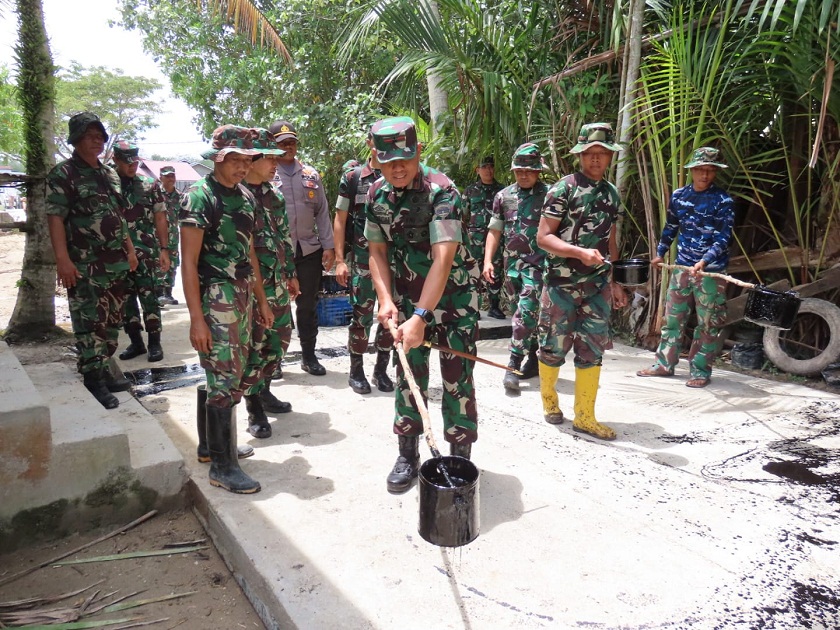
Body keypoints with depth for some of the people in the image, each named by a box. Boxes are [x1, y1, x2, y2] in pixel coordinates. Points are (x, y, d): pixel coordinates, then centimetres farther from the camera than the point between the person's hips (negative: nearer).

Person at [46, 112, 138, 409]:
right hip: (85, 266, -7)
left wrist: (130, 250, 17)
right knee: (90, 324, -4)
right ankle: (93, 382, 4)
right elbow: (55, 218, -13)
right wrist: (63, 260, -21)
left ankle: (103, 371, 24)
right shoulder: (63, 174, -6)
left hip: (116, 263, 7)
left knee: (112, 322, 12)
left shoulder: (110, 174, 16)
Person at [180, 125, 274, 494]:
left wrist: (261, 300, 18)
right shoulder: (199, 197, -9)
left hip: (243, 297, 8)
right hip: (215, 299, -7)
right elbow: (189, 262, -13)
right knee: (224, 382, -5)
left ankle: (214, 443, 29)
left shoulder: (245, 197, 13)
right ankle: (222, 466, 6)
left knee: (232, 376, 13)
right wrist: (197, 319, -18)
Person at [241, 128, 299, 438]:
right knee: (253, 346, 0)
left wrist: (291, 274, 19)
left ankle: (264, 391, 35)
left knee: (279, 339, 16)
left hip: (278, 284, 8)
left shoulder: (273, 195, 12)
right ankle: (254, 409, 14)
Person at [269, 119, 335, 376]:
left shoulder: (311, 174, 11)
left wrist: (328, 246, 5)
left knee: (308, 305, 12)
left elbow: (322, 212, 12)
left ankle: (309, 356, 25)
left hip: (310, 249, 4)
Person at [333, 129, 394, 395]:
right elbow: (340, 220, 3)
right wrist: (340, 260, -4)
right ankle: (356, 371, 16)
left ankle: (381, 369, 22)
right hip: (362, 259, -2)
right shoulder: (353, 177, 3)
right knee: (362, 316, 0)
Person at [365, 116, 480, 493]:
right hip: (408, 295, 5)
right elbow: (378, 252, 2)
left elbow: (443, 259, -31)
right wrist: (386, 301, -13)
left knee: (457, 376, -1)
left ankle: (460, 458, 14)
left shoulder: (441, 191, -23)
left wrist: (420, 317, -38)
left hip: (453, 293, -4)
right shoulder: (376, 195, -4)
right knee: (409, 373, 8)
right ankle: (408, 455, 21)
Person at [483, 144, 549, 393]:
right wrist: (488, 261, 3)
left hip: (538, 263, -5)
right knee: (530, 314, 14)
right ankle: (534, 359, 27)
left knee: (526, 311, -15)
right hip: (511, 263, 5)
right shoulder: (503, 196, 10)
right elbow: (495, 230, 12)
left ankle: (513, 366, -14)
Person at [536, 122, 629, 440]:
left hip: (597, 285, 6)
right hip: (562, 282, -5)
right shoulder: (564, 188, -6)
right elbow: (543, 237, -12)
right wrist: (580, 252, -24)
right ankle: (548, 396, 30)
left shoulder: (611, 192, 13)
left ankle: (584, 416, 14)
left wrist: (614, 281, 18)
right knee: (554, 346, 5)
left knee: (593, 350, 5)